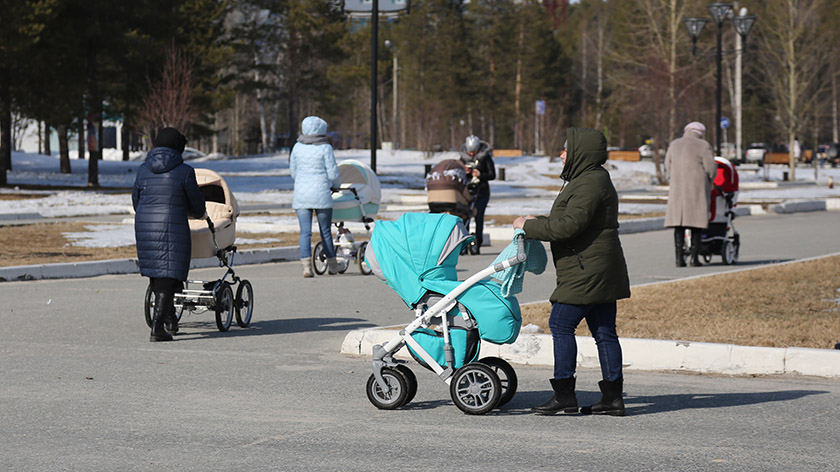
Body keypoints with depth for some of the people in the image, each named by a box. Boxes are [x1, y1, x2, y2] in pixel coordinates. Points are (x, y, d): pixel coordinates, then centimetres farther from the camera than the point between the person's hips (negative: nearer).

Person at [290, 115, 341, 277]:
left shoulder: (297, 147, 3)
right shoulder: (325, 148, -7)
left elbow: (293, 172, 11)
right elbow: (333, 173, -6)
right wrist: (336, 184, 15)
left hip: (301, 194, 2)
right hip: (321, 194, -2)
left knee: (305, 231, 0)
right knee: (325, 231, 9)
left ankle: (306, 264, -13)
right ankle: (332, 264, 20)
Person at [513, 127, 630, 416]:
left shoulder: (590, 183, -15)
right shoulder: (591, 179, 19)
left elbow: (570, 225, -23)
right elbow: (570, 221, 24)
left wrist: (530, 227, -13)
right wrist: (539, 222, 16)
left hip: (587, 271, -11)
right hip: (600, 271, 11)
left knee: (561, 324, -7)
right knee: (604, 331, 8)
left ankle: (564, 395, -5)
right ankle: (613, 397, 7)